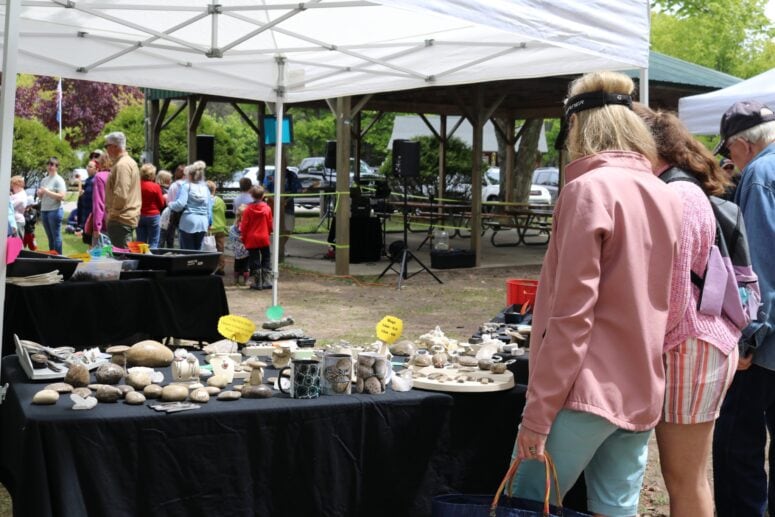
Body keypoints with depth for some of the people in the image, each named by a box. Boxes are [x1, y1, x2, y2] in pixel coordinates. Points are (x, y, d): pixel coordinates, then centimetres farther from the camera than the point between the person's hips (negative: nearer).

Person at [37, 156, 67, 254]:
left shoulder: (59, 180, -6)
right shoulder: (44, 180, 16)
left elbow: (61, 196, -16)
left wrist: (47, 192, -17)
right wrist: (39, 193, 0)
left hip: (55, 210, -7)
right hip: (43, 210, 7)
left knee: (56, 236, -6)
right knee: (50, 237, 11)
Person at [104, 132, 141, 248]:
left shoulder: (122, 165, -16)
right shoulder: (130, 162, 17)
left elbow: (121, 195, -25)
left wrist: (113, 212, -13)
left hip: (121, 220, -10)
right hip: (130, 216, 10)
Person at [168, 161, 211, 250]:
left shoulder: (186, 186, -5)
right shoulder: (205, 188, 10)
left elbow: (180, 203, -14)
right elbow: (209, 207, 11)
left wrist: (170, 205, 4)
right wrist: (209, 222, 20)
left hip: (189, 222, -4)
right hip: (202, 223, 4)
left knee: (187, 250, 0)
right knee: (197, 249, 9)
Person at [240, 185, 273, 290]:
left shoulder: (248, 209, -10)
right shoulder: (267, 208, -4)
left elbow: (244, 226, -7)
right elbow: (270, 224, 3)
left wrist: (244, 238, 5)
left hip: (252, 239, -2)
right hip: (264, 238, 2)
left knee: (255, 262, 5)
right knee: (266, 261, 11)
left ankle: (257, 283, 8)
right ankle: (267, 281, 7)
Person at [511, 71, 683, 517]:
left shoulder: (590, 190, -12)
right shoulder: (666, 196, 10)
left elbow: (570, 315, -17)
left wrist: (537, 411, -13)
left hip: (589, 391, -7)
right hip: (642, 394, 7)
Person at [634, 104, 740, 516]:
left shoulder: (675, 197, -17)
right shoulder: (679, 190, 14)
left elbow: (670, 300, -20)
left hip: (688, 348, -10)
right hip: (688, 346, 10)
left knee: (684, 481, 1)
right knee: (686, 477, 16)